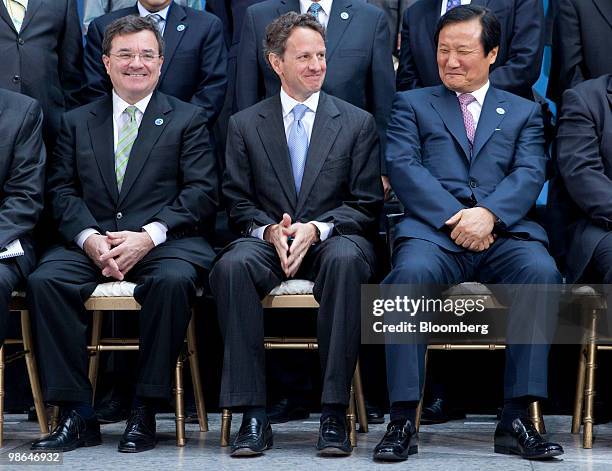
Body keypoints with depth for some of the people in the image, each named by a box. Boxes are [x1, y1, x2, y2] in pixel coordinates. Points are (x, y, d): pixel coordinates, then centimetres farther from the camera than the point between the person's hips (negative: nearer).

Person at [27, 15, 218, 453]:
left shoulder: (187, 119, 11)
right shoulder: (77, 122, 19)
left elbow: (202, 192, 0)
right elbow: (63, 190, 10)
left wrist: (148, 235, -14)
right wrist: (89, 237, -11)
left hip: (164, 242, -2)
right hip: (90, 243, 3)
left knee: (174, 280, -36)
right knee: (45, 280, -27)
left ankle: (145, 413, -24)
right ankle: (77, 415, -22)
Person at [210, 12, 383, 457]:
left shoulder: (357, 123, 10)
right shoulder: (245, 125, 12)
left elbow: (367, 204, 5)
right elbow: (238, 203, 9)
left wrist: (316, 228, -13)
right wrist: (269, 230, -13)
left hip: (332, 239, -1)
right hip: (267, 239, 1)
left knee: (346, 260, -38)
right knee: (232, 265, -34)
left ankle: (334, 415, -34)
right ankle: (253, 415, -31)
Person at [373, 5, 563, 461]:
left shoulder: (524, 112, 24)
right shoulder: (411, 104, 21)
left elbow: (530, 174, 7)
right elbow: (404, 167, 4)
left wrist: (489, 214, -14)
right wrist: (454, 218, -12)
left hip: (505, 234, 1)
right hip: (433, 232, -1)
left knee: (542, 271, -33)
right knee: (412, 272, -36)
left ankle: (517, 419, -30)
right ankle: (403, 420, -33)